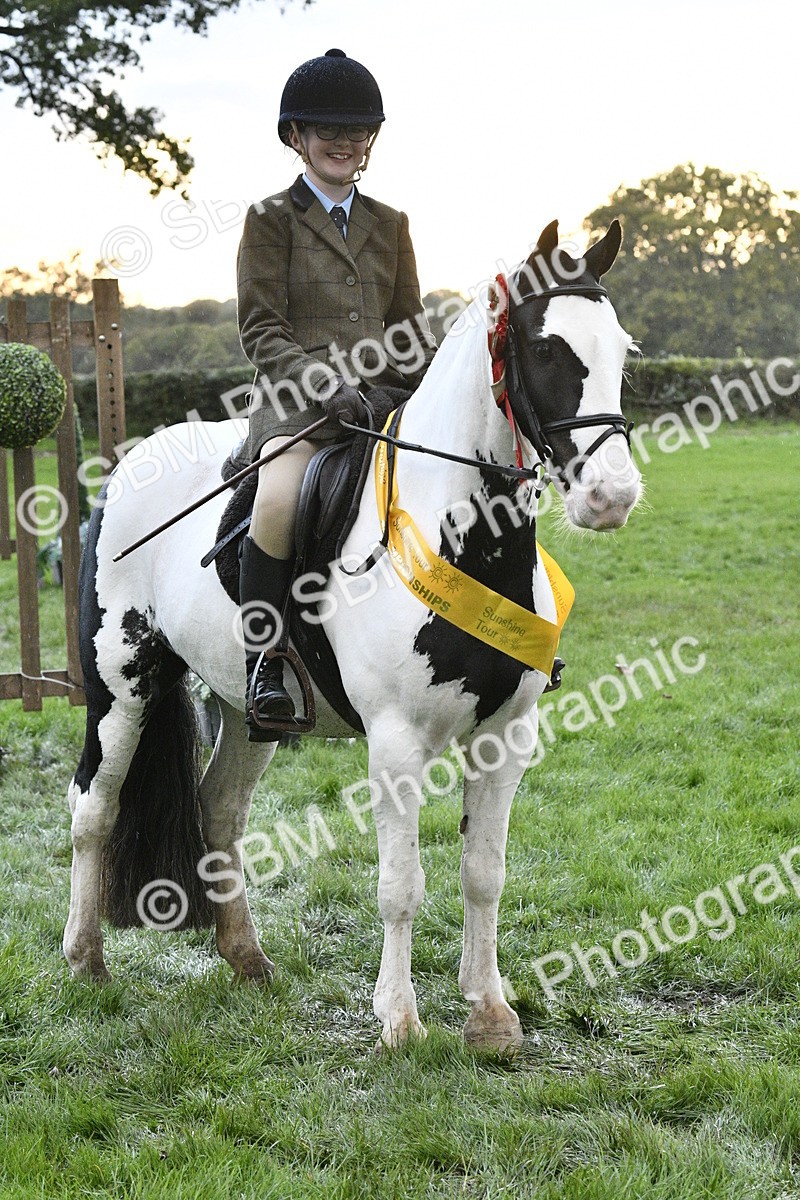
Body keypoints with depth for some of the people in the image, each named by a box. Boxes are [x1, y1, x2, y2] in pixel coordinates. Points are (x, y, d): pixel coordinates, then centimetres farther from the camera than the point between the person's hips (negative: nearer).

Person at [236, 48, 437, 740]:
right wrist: (322, 382, -19)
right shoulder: (270, 219, 6)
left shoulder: (390, 226, 20)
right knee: (279, 503, -35)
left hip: (381, 398, 5)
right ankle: (263, 667, -24)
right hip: (296, 400, -5)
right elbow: (262, 329, -2)